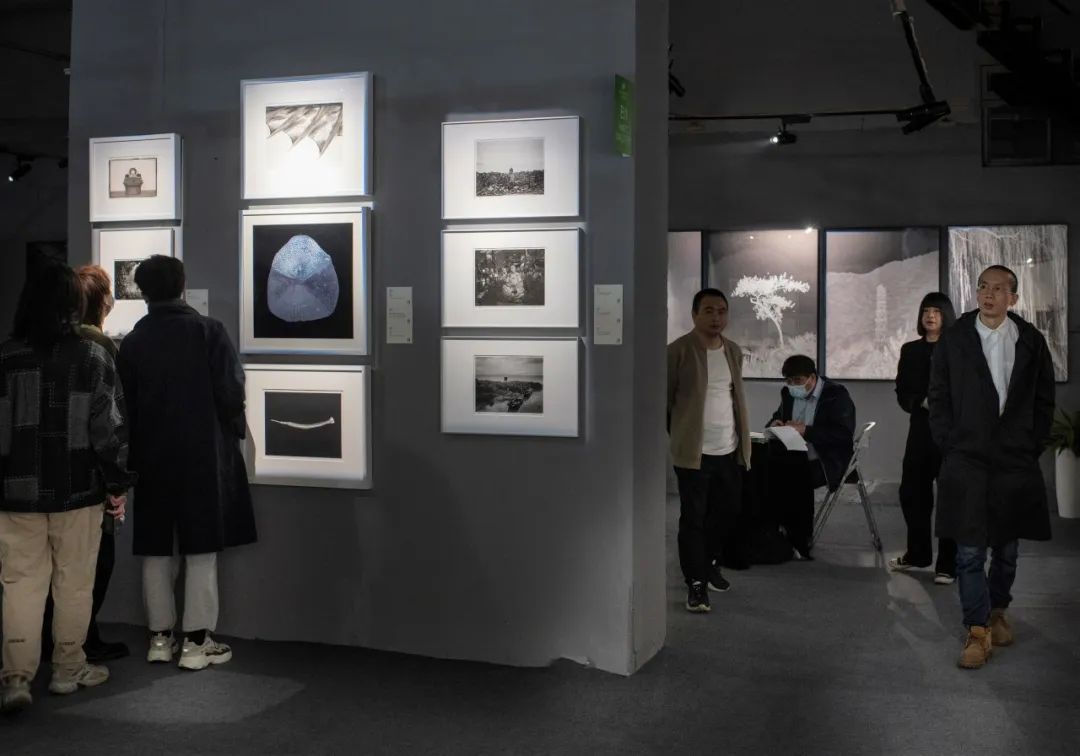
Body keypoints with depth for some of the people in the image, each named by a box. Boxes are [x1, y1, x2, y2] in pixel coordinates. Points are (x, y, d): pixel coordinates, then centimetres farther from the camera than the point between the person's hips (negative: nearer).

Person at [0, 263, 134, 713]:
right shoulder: (93, 357, -6)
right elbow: (109, 426, -7)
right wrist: (118, 484, 0)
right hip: (77, 490, -2)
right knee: (73, 584, 10)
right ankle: (68, 670, 21)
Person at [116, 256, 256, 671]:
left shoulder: (132, 341, 2)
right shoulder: (208, 331, -8)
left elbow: (126, 404, 5)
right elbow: (231, 392, -10)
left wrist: (137, 450, 16)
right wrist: (231, 434, 7)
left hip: (152, 457, 3)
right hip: (203, 455, -3)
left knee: (156, 549, 11)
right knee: (201, 549, 1)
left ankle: (160, 637, 17)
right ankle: (196, 641, 3)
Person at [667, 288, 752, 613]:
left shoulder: (734, 351, 10)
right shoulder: (679, 351, -10)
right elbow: (664, 399, -5)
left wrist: (743, 442, 16)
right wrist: (679, 435, 1)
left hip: (730, 450, 6)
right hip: (694, 452, -6)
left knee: (728, 511, 16)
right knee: (693, 519, -1)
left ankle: (710, 563, 37)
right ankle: (696, 583, 6)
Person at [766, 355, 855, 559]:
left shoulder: (837, 395, -6)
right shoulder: (788, 393, 13)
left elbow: (844, 435, -16)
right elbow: (778, 417, 27)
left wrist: (806, 430, -23)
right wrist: (774, 424, 0)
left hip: (825, 461, -6)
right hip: (794, 456, 6)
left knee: (799, 478, -33)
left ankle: (800, 541, -17)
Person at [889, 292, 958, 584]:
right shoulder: (910, 350, 12)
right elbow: (902, 393, 9)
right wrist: (922, 402, -10)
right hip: (921, 429, 4)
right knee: (912, 492, 7)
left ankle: (948, 564, 4)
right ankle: (918, 553, 25)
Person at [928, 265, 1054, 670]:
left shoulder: (1031, 341, 4)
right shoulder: (953, 340, 1)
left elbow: (1044, 400, 9)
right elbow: (939, 398, 5)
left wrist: (1033, 445, 2)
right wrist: (948, 446, -2)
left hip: (1016, 461, 2)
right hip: (966, 460, -1)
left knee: (1007, 548, 12)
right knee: (970, 550, -4)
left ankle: (997, 610, 33)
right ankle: (978, 632, 1)